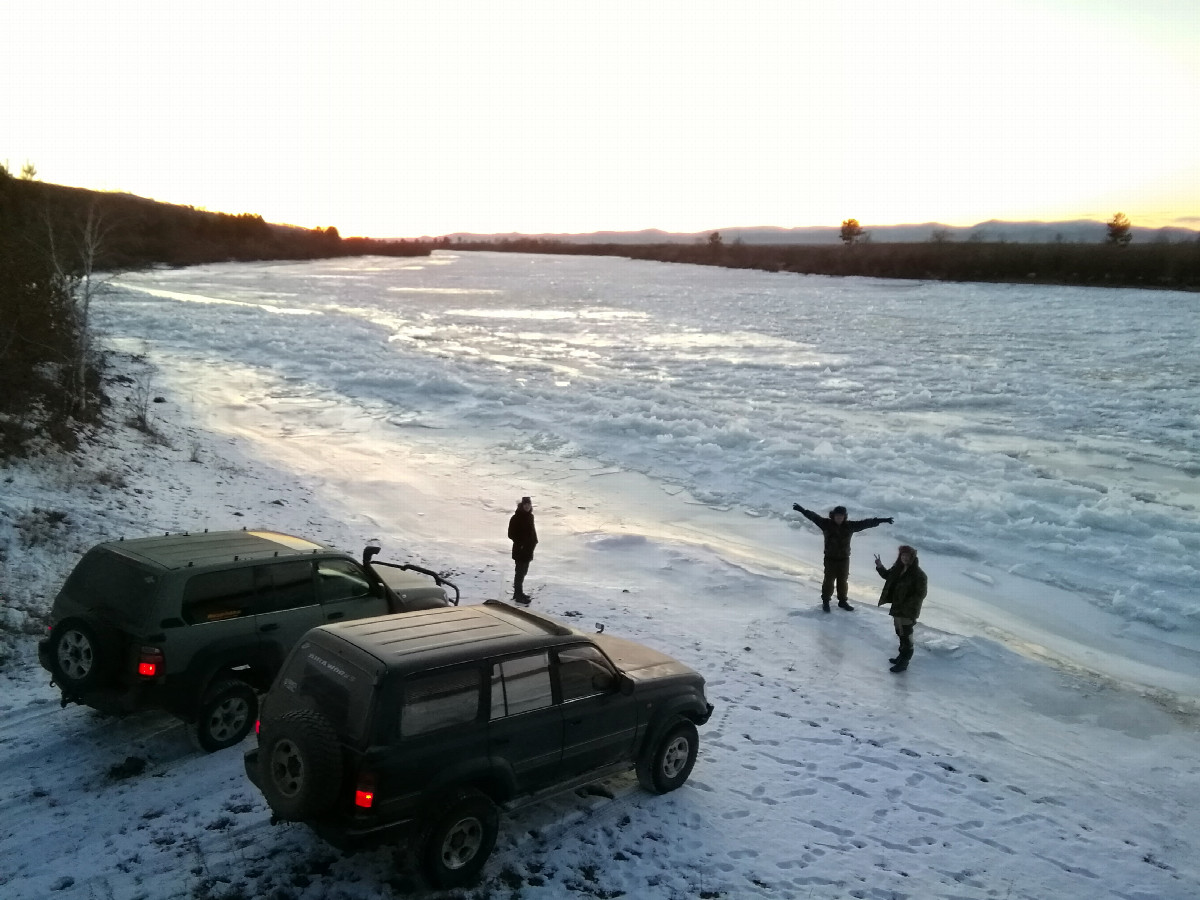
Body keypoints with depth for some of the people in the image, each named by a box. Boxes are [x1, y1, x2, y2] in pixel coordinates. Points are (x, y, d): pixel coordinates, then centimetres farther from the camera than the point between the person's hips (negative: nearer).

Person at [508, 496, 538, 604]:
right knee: (520, 572, -3)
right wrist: (520, 543, -18)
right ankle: (518, 595, 3)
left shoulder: (529, 516, 8)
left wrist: (534, 541, 4)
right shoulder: (516, 518, -15)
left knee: (523, 571, 16)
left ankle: (519, 592, 27)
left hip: (528, 549, 8)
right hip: (520, 550, -8)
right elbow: (511, 534, -15)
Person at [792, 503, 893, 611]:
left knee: (843, 581, 14)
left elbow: (865, 523, 0)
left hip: (844, 559, 3)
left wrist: (881, 520, 1)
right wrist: (802, 510, -25)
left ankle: (843, 601, 29)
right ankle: (825, 601, 18)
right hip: (830, 559, -3)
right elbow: (814, 517, -14)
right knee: (829, 580, 3)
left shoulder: (849, 526, -2)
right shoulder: (826, 524, -9)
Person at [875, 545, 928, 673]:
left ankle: (904, 662, 14)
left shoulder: (918, 575, -23)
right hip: (897, 608, 8)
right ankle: (902, 655, 41)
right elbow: (887, 575, 18)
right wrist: (880, 567, 0)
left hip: (908, 611, -8)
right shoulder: (898, 568, 1)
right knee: (900, 632, 23)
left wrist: (907, 605, -23)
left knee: (906, 635, 1)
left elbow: (921, 594, -20)